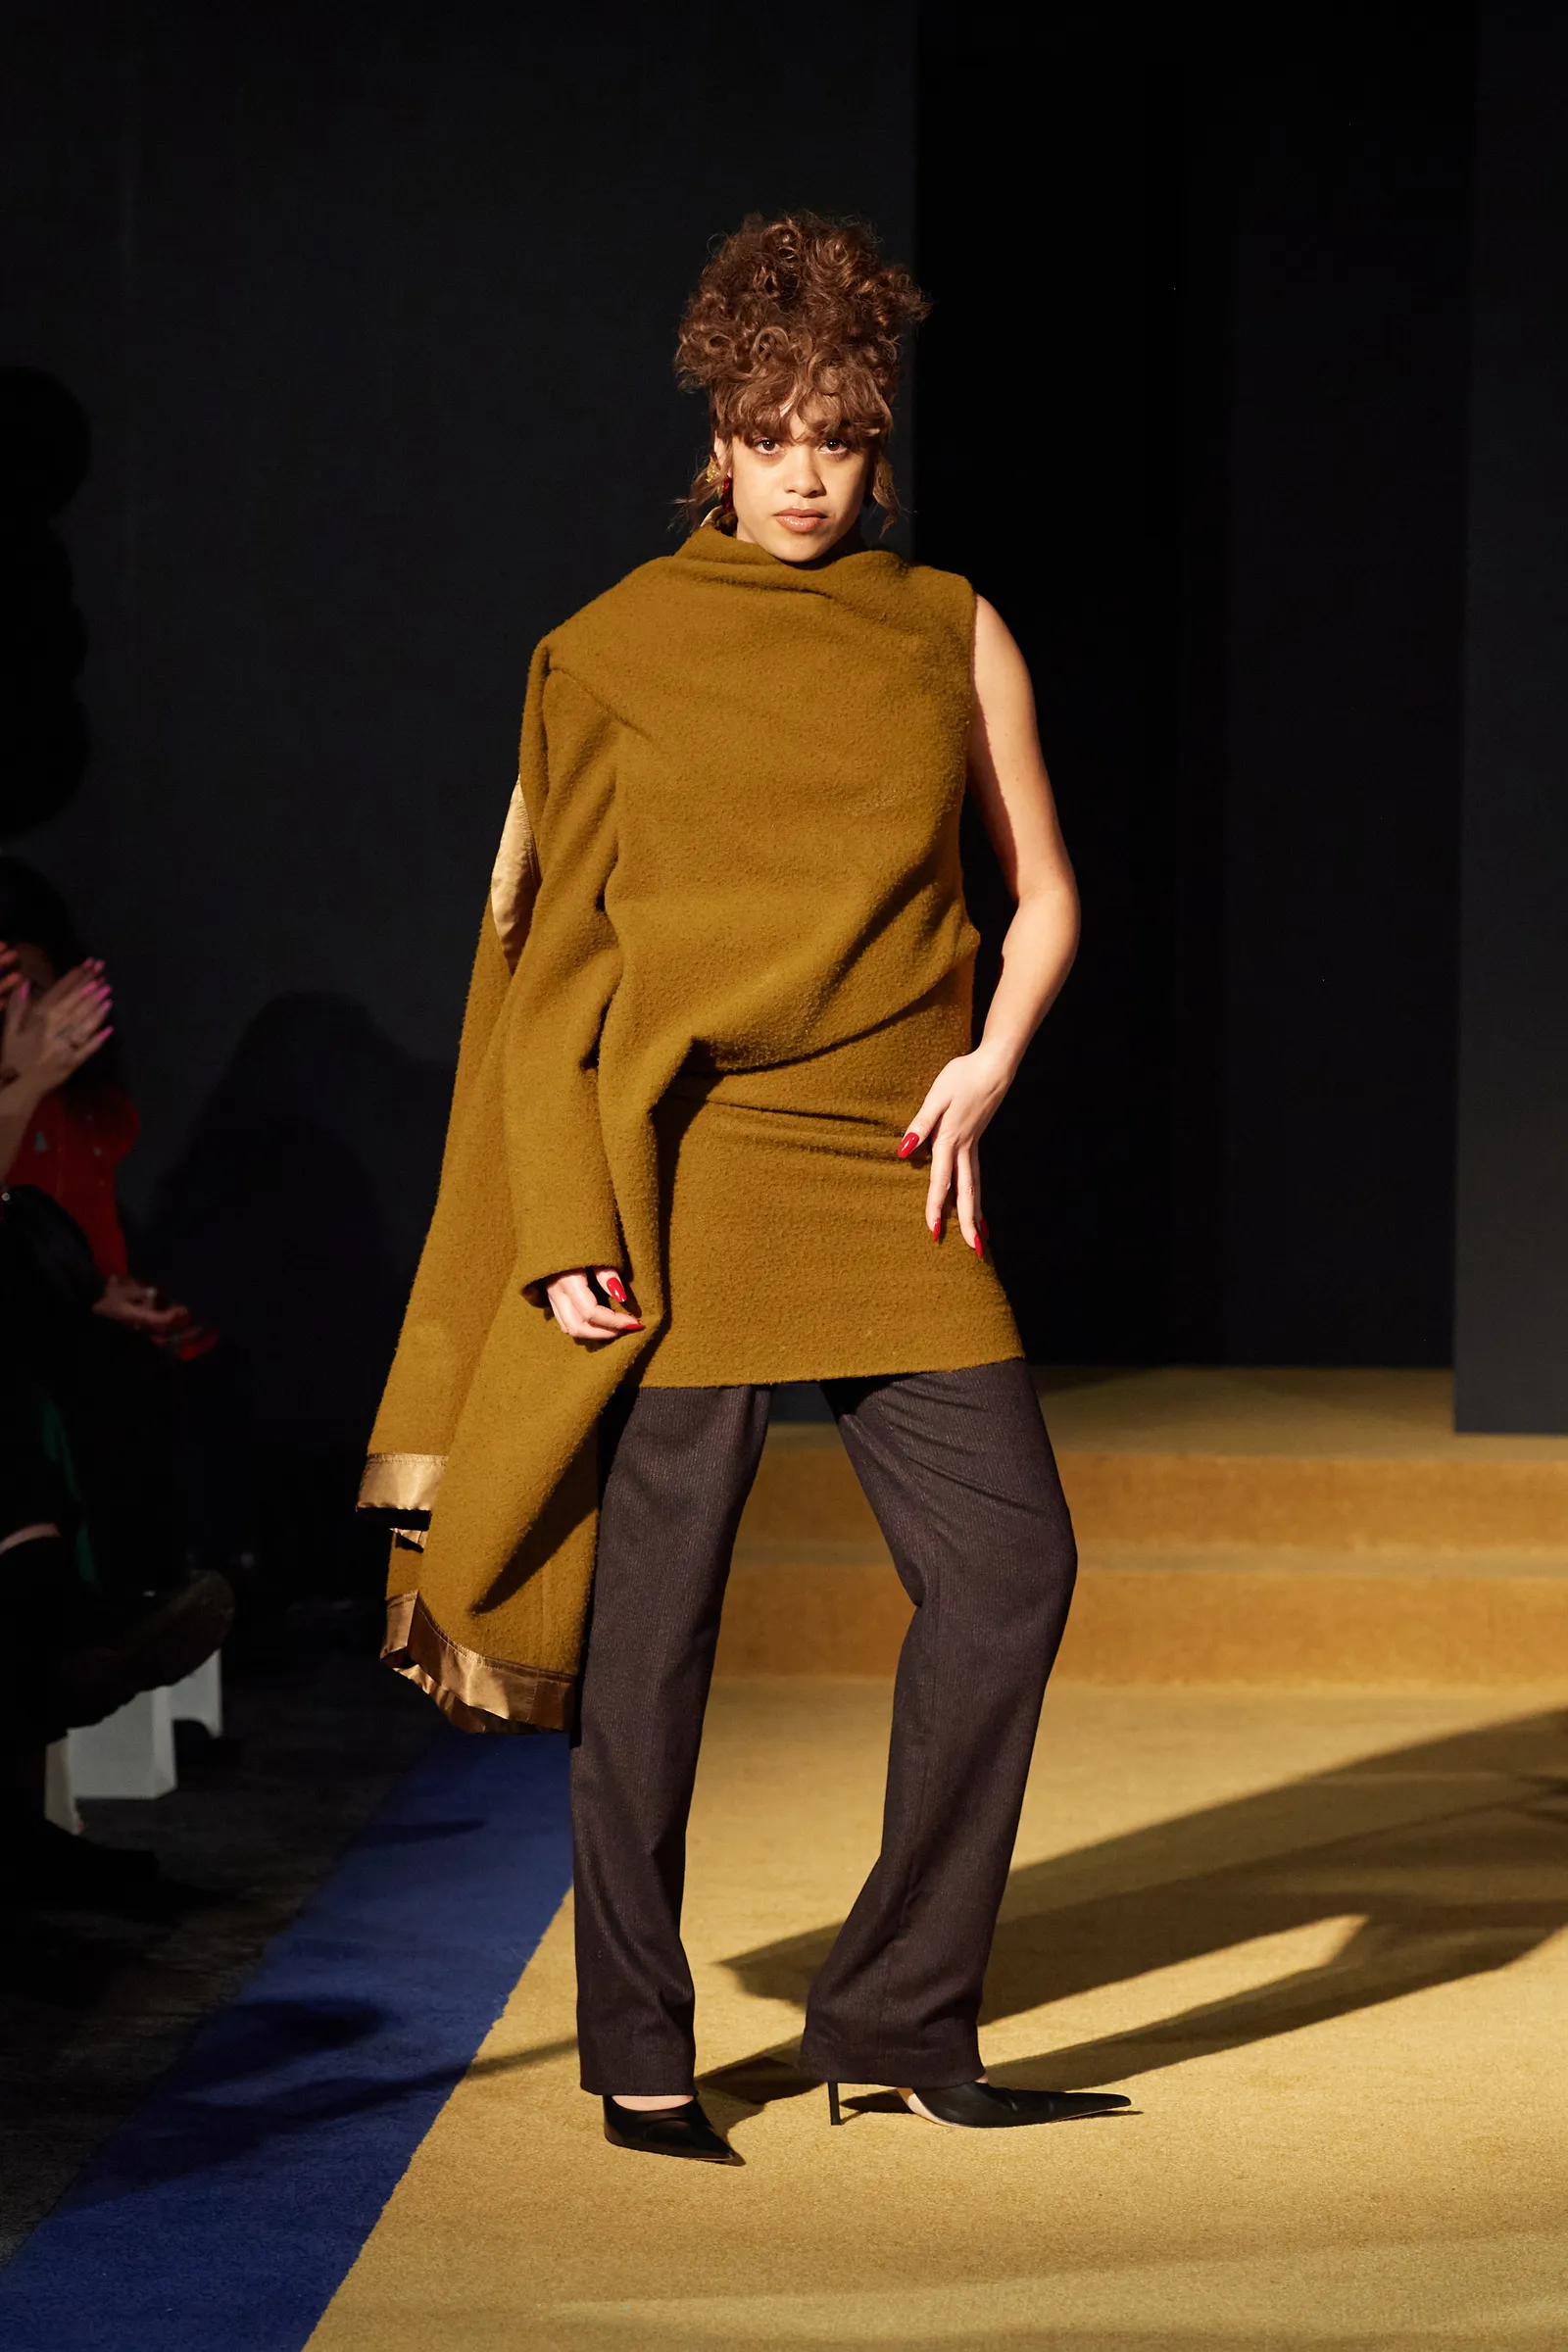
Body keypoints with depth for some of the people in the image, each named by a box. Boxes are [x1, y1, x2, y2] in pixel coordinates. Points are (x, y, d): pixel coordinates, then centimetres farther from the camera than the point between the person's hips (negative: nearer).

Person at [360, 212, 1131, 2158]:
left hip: (891, 1180, 3)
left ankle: (896, 2013, 6)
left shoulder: (952, 633, 11)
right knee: (657, 1603, -1)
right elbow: (558, 950, 2)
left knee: (1010, 1562, -6)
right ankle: (639, 2047, 12)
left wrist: (987, 1061, -3)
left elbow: (1044, 894, 17)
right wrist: (566, 1222, -6)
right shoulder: (613, 653, 4)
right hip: (684, 1161, -3)